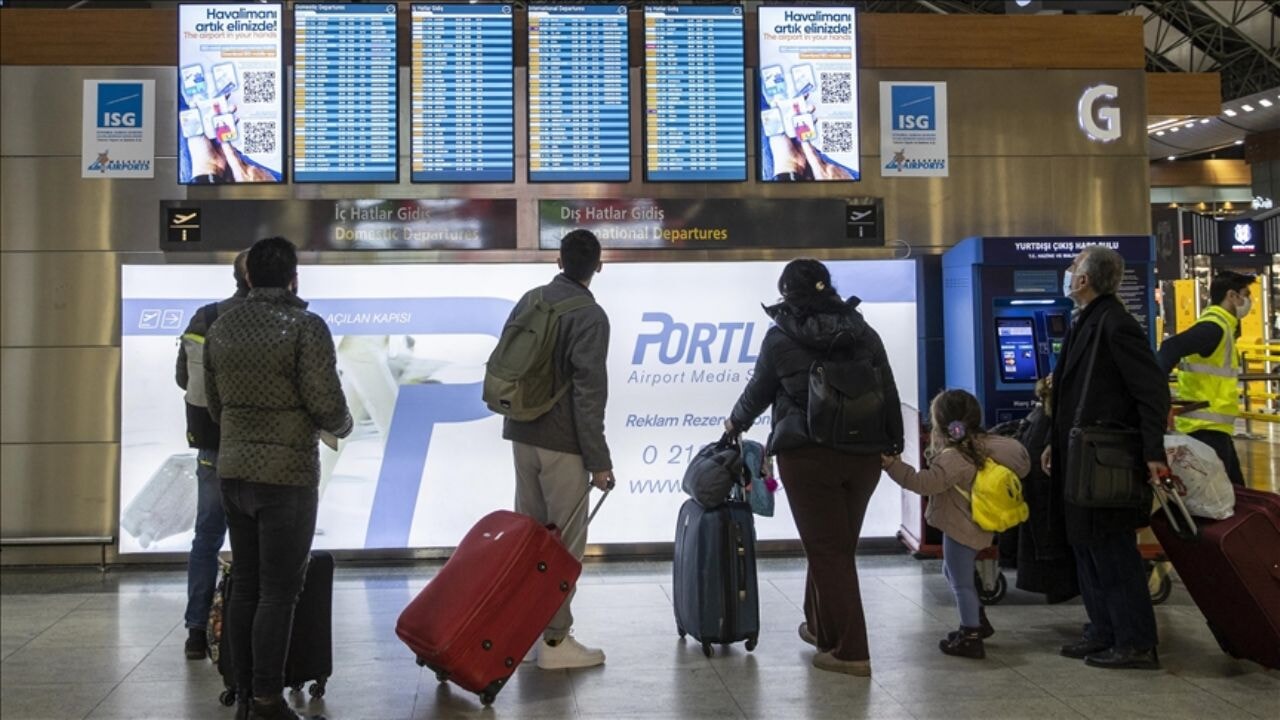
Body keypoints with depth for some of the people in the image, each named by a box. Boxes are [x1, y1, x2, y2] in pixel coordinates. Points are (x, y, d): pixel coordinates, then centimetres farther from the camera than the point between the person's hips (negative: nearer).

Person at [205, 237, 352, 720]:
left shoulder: (221, 328, 8)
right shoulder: (305, 326, -12)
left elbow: (214, 405, 14)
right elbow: (327, 405, -14)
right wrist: (343, 425, 7)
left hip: (233, 471, 7)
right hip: (286, 475, -6)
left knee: (244, 586, 13)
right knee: (278, 592, -2)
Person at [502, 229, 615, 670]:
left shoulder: (530, 300, 8)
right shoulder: (590, 316, -14)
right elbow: (589, 394, -17)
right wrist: (599, 460, -13)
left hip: (521, 435, 7)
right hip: (562, 443, -7)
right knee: (565, 542, 2)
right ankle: (555, 639, 7)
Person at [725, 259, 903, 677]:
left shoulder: (781, 338, -4)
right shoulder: (863, 332, 6)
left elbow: (759, 391, 8)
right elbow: (889, 394, 7)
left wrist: (736, 423, 26)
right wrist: (895, 444, 17)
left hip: (808, 456, -4)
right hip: (863, 456, 5)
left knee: (827, 550, 1)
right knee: (839, 546, 18)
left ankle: (850, 652, 1)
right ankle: (820, 627, 35)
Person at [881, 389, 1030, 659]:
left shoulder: (952, 457, -27)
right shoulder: (982, 444, 2)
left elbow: (926, 482, -32)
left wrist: (893, 465, -32)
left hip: (960, 528, -10)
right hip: (971, 524, 10)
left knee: (961, 582, 1)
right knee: (955, 574, 25)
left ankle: (971, 638, 9)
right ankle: (977, 621, 35)